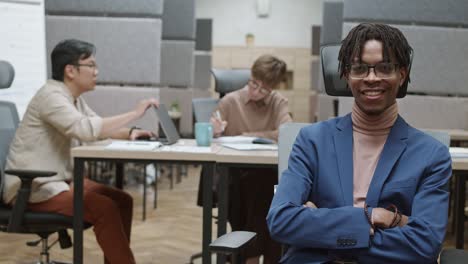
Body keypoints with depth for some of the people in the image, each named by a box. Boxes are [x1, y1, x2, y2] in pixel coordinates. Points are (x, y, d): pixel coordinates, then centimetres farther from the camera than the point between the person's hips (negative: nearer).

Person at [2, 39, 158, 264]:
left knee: (122, 201, -1)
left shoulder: (73, 97, 11)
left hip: (62, 179, 10)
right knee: (104, 208, -23)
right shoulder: (51, 95, -19)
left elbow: (98, 126, 18)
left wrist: (129, 133, -3)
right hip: (33, 188, -10)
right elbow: (87, 129, -32)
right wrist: (134, 113, -25)